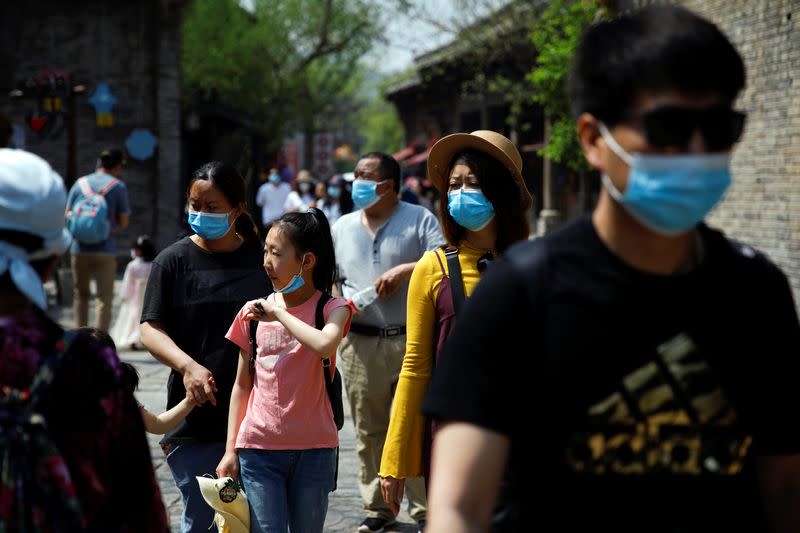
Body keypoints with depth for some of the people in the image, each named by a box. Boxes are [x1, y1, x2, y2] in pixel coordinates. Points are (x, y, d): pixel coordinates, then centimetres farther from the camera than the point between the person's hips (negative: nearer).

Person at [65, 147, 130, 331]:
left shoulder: (80, 183, 6)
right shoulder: (118, 186, -4)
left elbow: (68, 215, 7)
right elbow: (124, 222, -4)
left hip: (79, 249, 3)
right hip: (105, 250, -3)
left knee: (81, 294, 17)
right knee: (104, 298, 0)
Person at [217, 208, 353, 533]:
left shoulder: (331, 308, -3)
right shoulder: (253, 312, 5)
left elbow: (325, 345, -28)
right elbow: (242, 384, 10)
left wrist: (279, 312, -17)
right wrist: (230, 450, 7)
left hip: (313, 448, -2)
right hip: (259, 446, 2)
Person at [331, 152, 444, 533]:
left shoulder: (419, 220, 3)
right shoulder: (343, 227, 16)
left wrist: (406, 270, -17)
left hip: (411, 341, -4)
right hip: (359, 343, 4)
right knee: (369, 431, 8)